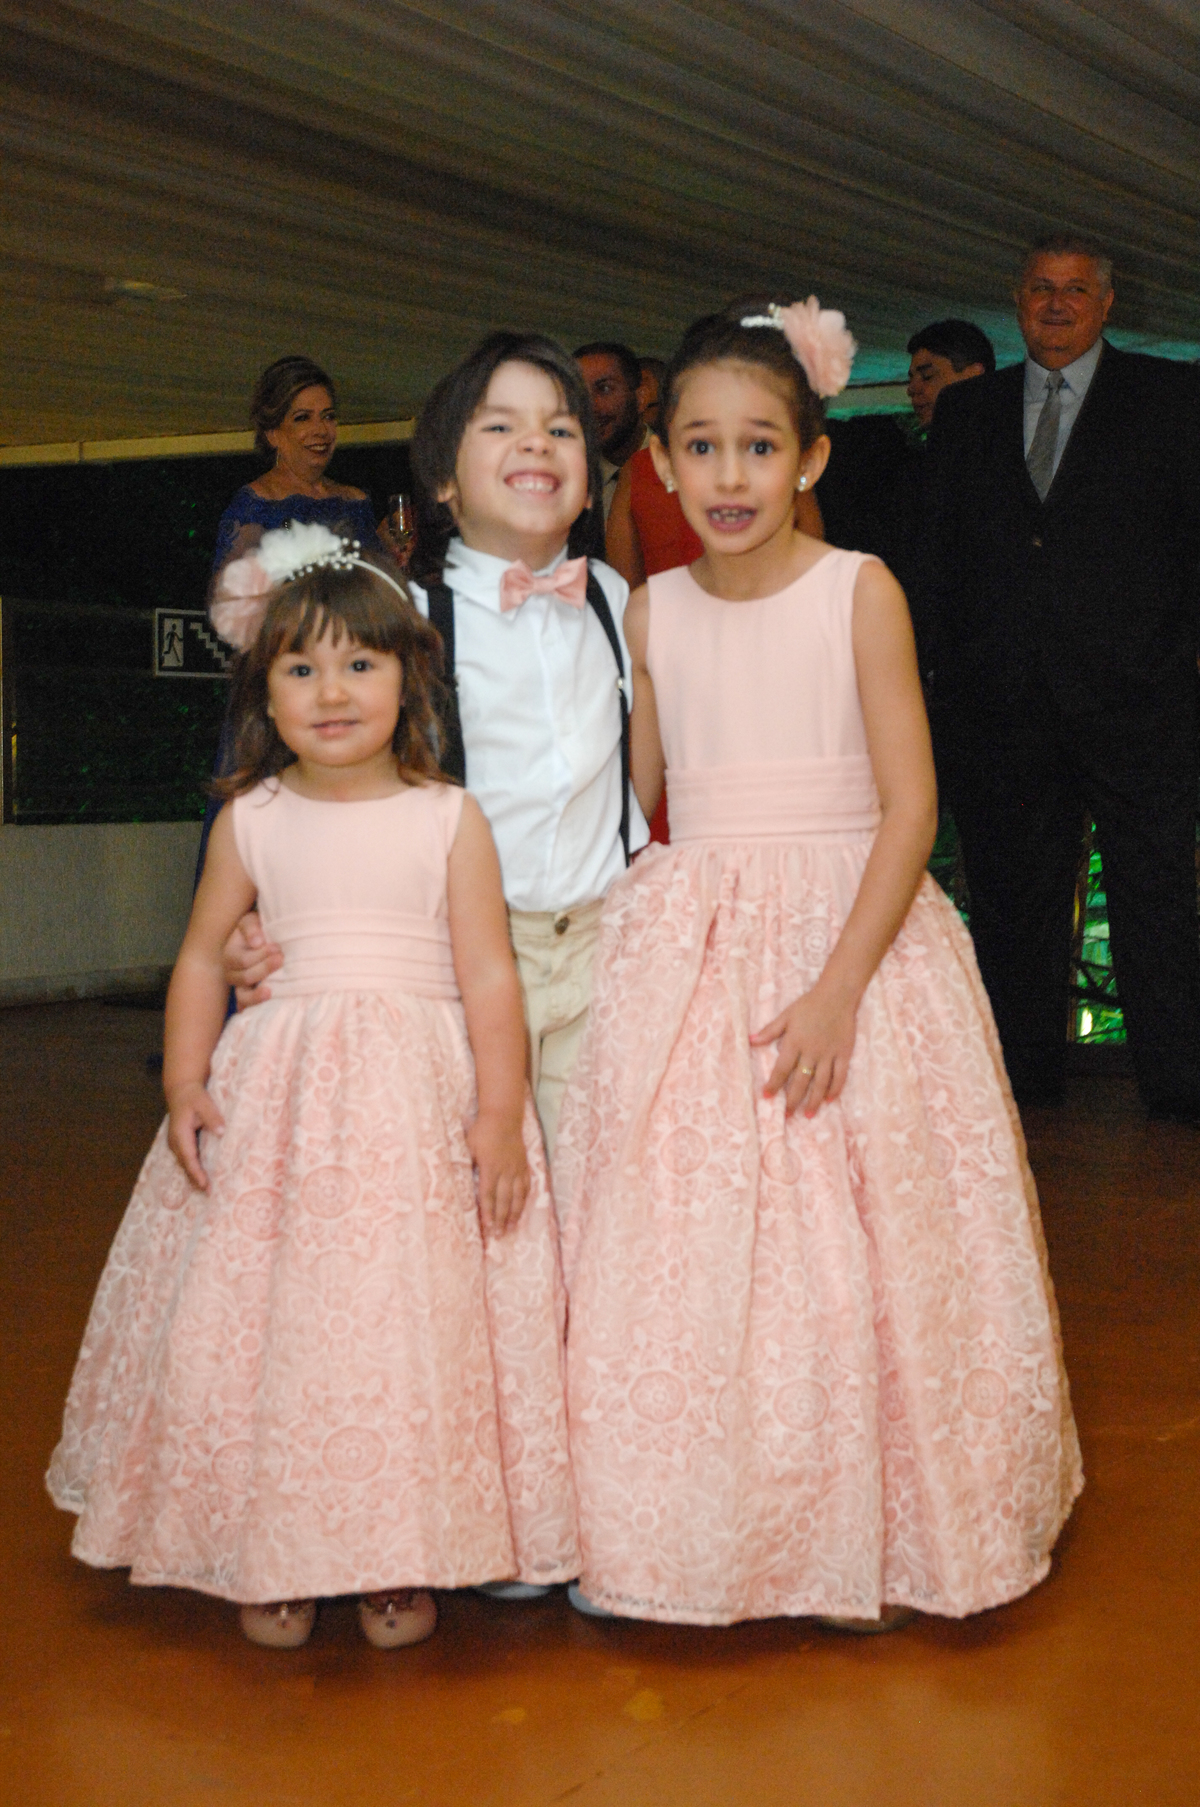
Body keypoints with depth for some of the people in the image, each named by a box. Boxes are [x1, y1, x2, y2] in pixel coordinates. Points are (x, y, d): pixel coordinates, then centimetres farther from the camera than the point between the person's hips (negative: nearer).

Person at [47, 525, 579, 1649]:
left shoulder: (448, 819, 0)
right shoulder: (251, 820, 6)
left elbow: (490, 975, -2)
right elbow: (202, 956, 11)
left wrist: (500, 1115, -8)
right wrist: (184, 1081, 1)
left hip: (423, 1097, -2)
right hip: (279, 1096, 2)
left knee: (415, 1323, -2)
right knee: (260, 1322, 3)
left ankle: (405, 1558, 15)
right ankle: (269, 1556, 19)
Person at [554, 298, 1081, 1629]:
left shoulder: (860, 591, -6)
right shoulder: (652, 611, 6)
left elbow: (911, 803, -11)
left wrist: (838, 987, -18)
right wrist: (647, 939, 3)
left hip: (850, 935, -3)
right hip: (684, 955, 3)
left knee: (850, 1253, 2)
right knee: (681, 1251, 4)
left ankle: (861, 1538, 20)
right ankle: (702, 1540, 20)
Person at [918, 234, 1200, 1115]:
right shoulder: (966, 410, 15)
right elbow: (940, 555, 15)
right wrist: (945, 668, 6)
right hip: (1001, 703, 3)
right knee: (1014, 902, 8)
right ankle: (1026, 1091, 19)